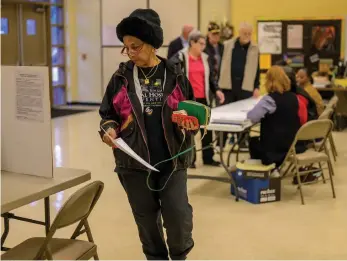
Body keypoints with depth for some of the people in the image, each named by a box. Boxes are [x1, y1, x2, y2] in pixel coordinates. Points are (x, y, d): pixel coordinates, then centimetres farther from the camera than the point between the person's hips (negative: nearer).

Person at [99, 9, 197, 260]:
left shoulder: (175, 76, -1)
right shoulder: (121, 77, 1)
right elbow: (107, 114, 8)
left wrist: (190, 124, -13)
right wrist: (109, 129, -12)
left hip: (172, 160, -1)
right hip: (134, 162, 1)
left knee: (179, 218, -2)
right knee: (146, 220, 12)